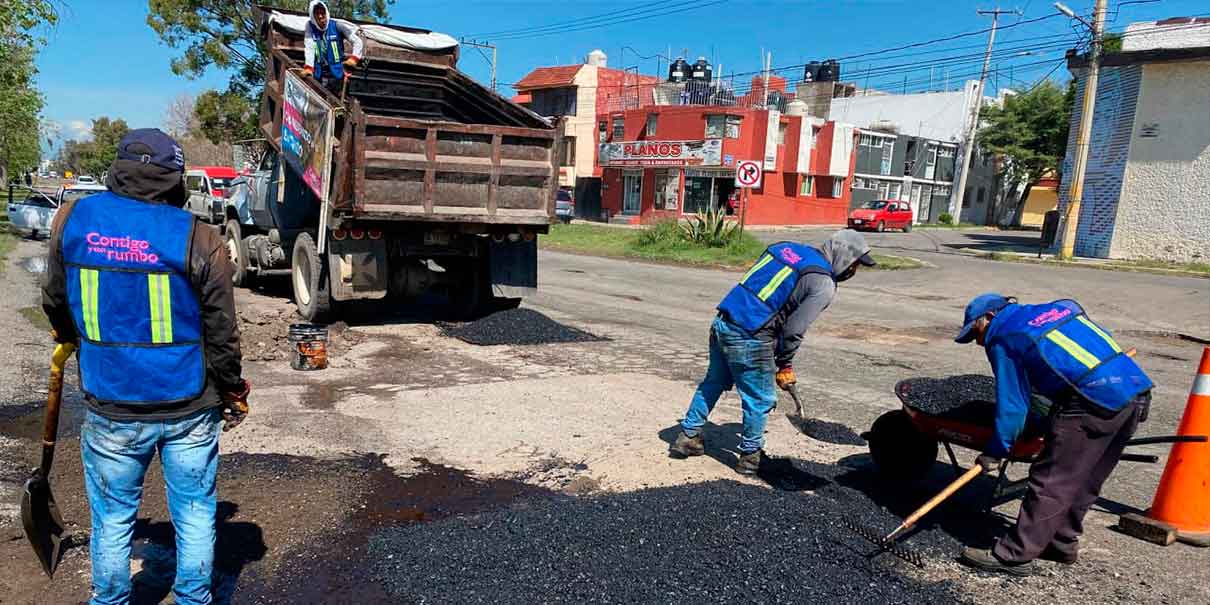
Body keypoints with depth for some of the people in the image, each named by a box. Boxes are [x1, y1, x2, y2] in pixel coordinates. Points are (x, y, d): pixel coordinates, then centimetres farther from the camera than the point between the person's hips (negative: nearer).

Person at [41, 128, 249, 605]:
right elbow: (222, 334, -8)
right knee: (195, 515, 14)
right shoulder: (198, 239, -14)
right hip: (189, 408, -2)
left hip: (111, 411, 2)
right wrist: (233, 395, 8)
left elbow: (55, 302, 12)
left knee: (112, 520, 18)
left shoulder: (72, 220, -4)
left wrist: (70, 336, 34)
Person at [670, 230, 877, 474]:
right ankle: (750, 456, 24)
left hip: (722, 322, 8)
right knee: (760, 400, 11)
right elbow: (794, 330, -10)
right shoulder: (823, 284, -6)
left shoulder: (788, 248, 15)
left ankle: (688, 435, 34)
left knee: (714, 382, 25)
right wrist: (785, 365, 6)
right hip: (749, 339, -8)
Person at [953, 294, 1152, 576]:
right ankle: (1063, 544, 30)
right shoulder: (1057, 308, 25)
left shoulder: (1002, 337, 2)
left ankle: (1015, 555, 3)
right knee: (1082, 481, 19)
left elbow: (1012, 406, 0)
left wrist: (995, 452, 9)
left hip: (1094, 402, -9)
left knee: (1050, 482, -3)